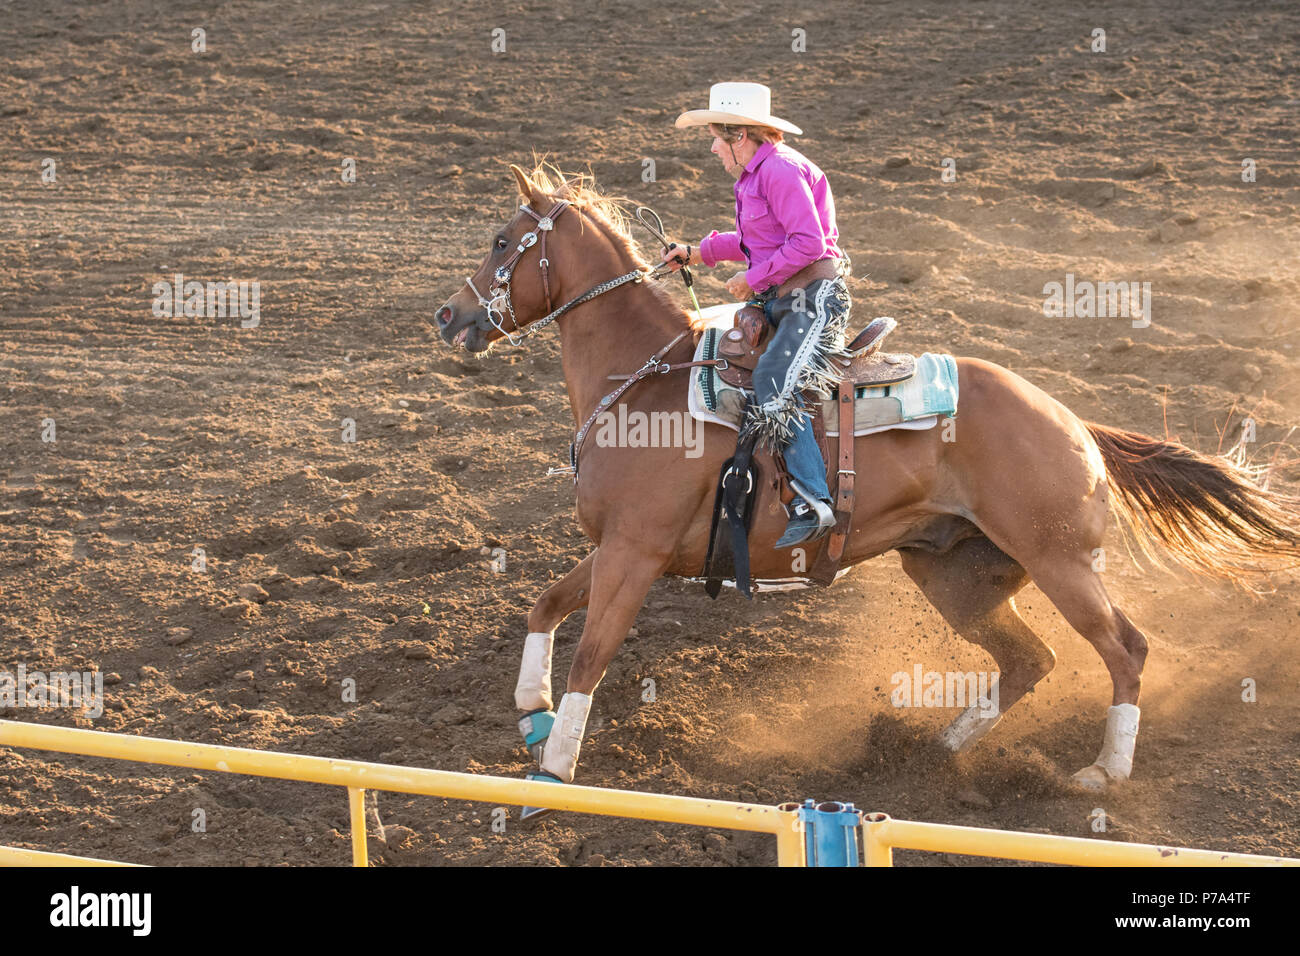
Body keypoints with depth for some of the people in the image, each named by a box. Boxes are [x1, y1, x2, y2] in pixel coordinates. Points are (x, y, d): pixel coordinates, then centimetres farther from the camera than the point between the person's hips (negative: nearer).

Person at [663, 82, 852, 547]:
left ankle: (813, 502, -32)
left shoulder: (781, 169, -16)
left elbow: (808, 242, -22)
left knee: (774, 383, -26)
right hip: (779, 299, 11)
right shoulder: (755, 174, 17)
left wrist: (753, 278, -16)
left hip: (813, 298, -11)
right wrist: (697, 253, 26)